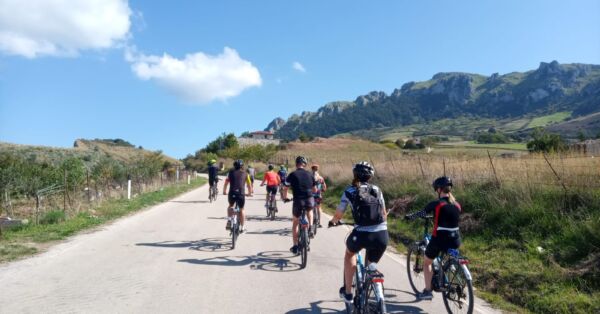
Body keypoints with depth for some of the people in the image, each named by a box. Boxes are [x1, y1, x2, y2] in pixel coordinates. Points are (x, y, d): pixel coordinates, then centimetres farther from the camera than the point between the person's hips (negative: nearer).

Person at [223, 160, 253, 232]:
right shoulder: (245, 174, 12)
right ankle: (242, 227, 22)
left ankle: (229, 221, 10)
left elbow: (226, 183, 9)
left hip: (232, 194, 0)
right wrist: (249, 193, 30)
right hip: (241, 194, 0)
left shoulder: (230, 172, 11)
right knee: (241, 210, 18)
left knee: (230, 206, 28)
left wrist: (224, 192, 24)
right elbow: (249, 185, 15)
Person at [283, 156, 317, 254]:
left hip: (298, 201, -2)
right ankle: (310, 228, 21)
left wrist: (285, 198, 24)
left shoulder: (292, 175, 1)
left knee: (295, 224, 18)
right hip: (310, 201, 2)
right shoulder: (309, 174, 9)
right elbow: (314, 189, 18)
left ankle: (295, 246, 18)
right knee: (309, 210, 39)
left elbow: (285, 189, 5)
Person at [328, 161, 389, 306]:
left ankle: (347, 292, 30)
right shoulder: (377, 190, 14)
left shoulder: (350, 191, 6)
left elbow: (338, 214, 8)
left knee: (350, 253, 31)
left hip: (362, 234, -2)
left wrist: (333, 221, 30)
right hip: (382, 235, 2)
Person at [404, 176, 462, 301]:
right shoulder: (457, 205, 3)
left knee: (426, 263, 17)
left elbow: (421, 213, 1)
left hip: (439, 239, -5)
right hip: (455, 240, 5)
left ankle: (427, 292, 15)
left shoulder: (436, 204, -11)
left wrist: (408, 217, 19)